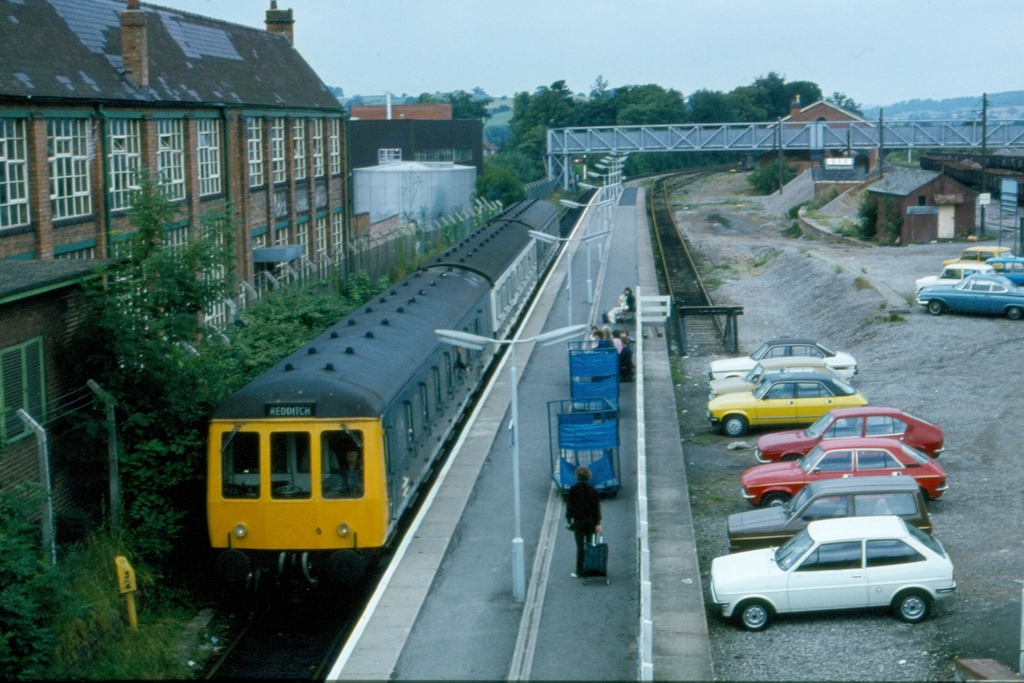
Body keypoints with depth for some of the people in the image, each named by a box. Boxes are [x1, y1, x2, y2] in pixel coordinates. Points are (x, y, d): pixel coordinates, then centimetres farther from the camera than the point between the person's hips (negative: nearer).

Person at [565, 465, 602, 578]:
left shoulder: (573, 490, -8)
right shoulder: (592, 490, -8)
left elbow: (569, 506, -3)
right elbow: (597, 506, -6)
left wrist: (569, 520, 8)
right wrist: (598, 523, -1)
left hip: (578, 522, -1)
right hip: (591, 522, 1)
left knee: (580, 547, 4)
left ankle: (579, 572, 5)